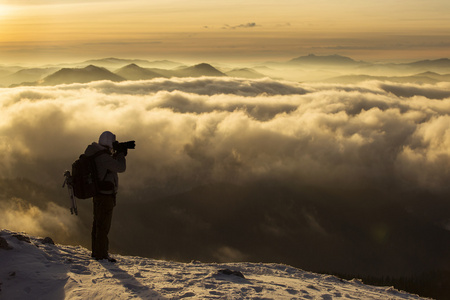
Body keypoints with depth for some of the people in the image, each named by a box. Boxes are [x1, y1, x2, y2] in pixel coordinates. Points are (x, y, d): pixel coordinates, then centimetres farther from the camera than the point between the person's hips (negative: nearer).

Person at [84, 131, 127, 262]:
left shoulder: (95, 154, 10)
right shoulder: (103, 157, -21)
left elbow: (110, 164, 22)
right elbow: (120, 167, -22)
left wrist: (117, 154, 8)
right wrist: (121, 154, -7)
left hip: (98, 194, 10)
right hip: (105, 196, -10)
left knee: (98, 224, 17)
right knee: (103, 226, -4)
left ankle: (96, 251, 26)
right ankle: (101, 254, 1)